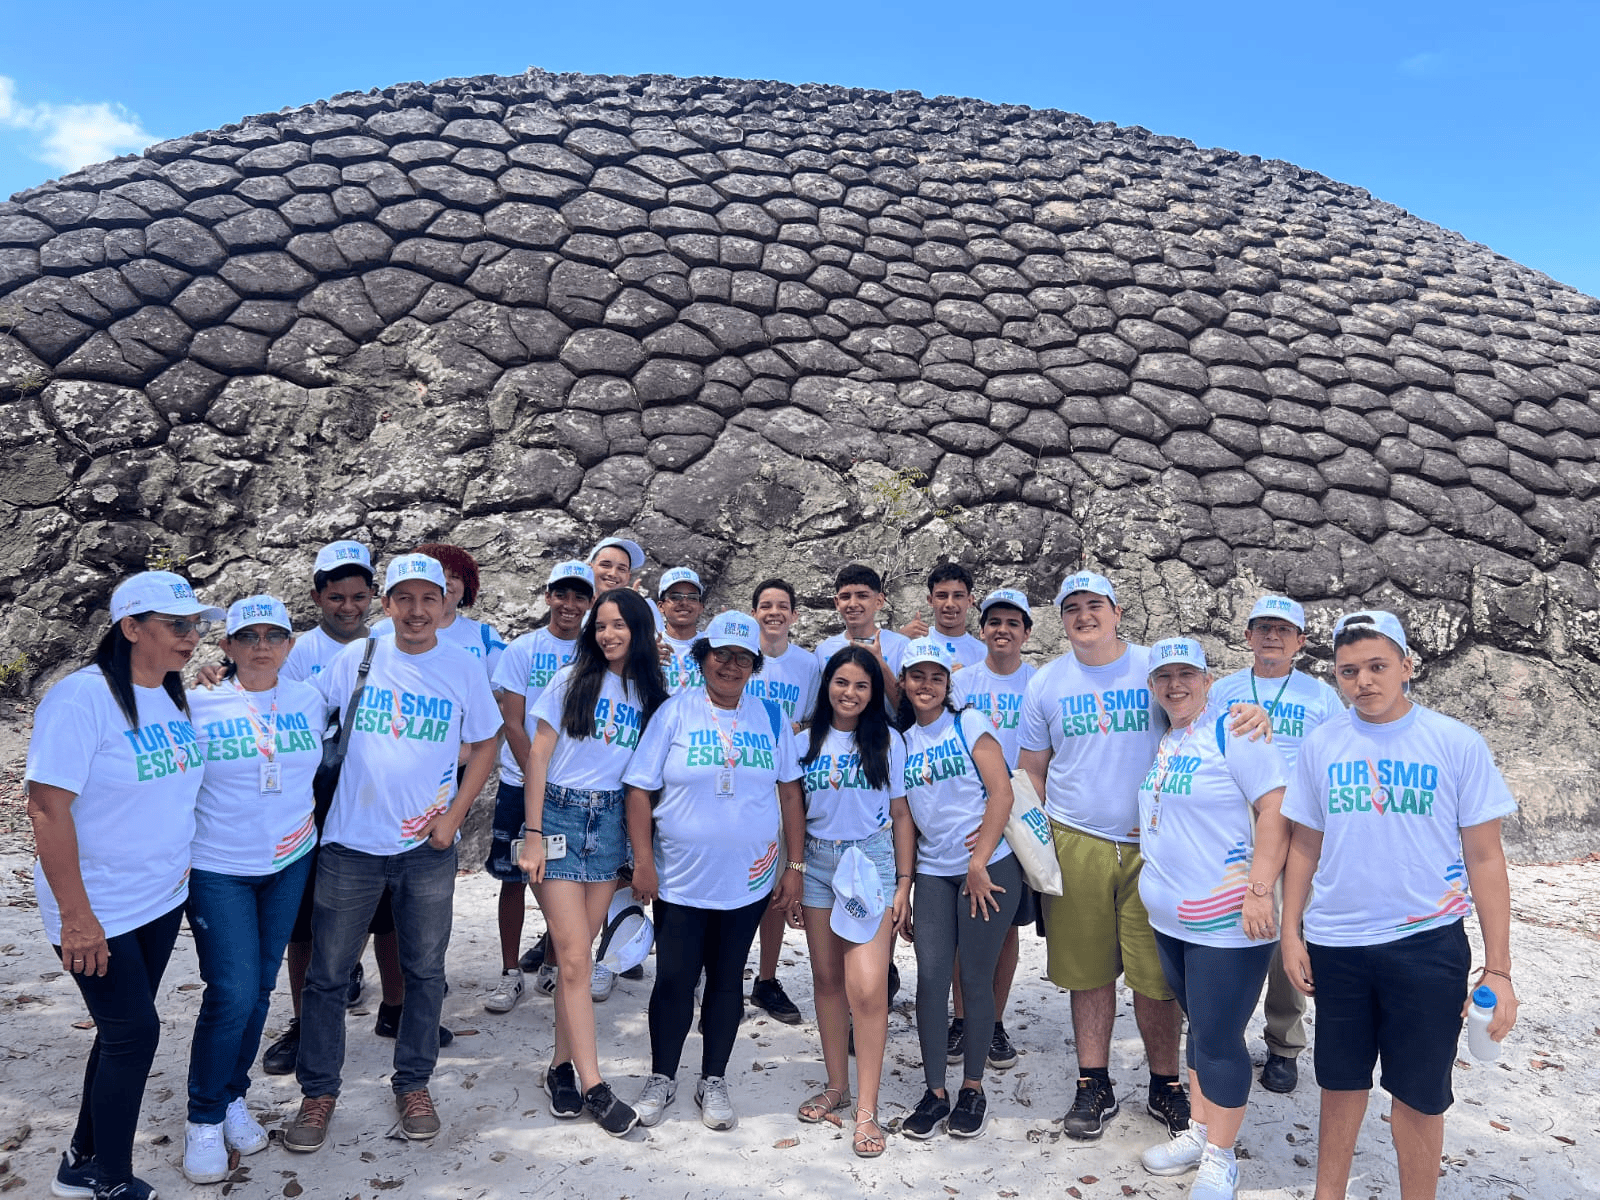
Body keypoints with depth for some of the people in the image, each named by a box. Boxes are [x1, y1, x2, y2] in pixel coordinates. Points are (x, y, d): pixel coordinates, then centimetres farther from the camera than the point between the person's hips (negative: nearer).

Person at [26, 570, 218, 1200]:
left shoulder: (176, 696, 3)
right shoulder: (82, 697, -21)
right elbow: (47, 806, -22)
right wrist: (76, 916, -22)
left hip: (162, 898, 7)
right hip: (97, 909, -7)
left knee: (125, 1030, 16)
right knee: (134, 1032, -2)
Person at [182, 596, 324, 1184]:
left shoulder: (310, 700, 0)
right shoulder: (198, 704, -10)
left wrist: (311, 817, 7)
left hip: (290, 864, 4)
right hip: (217, 870, -3)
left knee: (261, 986, 13)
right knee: (233, 993, -7)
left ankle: (233, 1097, 33)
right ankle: (204, 1118, 14)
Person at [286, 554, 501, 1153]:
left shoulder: (465, 669, -2)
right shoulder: (355, 658, -2)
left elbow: (484, 745, 5)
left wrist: (454, 815, -3)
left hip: (428, 847, 0)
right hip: (351, 840, 0)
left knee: (424, 971, 11)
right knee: (328, 972, 8)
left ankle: (413, 1082, 30)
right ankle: (319, 1090, 26)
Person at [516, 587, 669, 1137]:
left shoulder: (651, 695, 6)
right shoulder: (572, 681, -2)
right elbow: (538, 755, -3)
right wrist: (532, 835, -7)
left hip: (612, 823, 3)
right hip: (560, 815, -3)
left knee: (577, 955, 8)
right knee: (576, 958, -4)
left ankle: (563, 1066, 22)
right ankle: (593, 1085, 3)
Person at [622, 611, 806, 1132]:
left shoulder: (771, 717, 3)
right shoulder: (675, 712, -4)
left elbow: (790, 793, 7)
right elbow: (640, 791, -3)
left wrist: (795, 865, 3)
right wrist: (643, 862, -7)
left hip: (749, 878, 2)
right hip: (680, 878, -2)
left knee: (727, 979, 12)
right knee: (674, 980, 5)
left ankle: (713, 1082, 28)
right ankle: (662, 1079, 26)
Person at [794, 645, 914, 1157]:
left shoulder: (887, 740, 1)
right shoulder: (809, 740, 7)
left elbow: (901, 814, 1)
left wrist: (904, 883, -2)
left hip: (871, 860, -3)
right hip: (818, 862, 3)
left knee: (867, 986, -12)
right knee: (827, 978, 10)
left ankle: (866, 1110, -3)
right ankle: (836, 1085, 26)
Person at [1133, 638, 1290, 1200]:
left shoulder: (1232, 731, -13)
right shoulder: (1163, 741, 10)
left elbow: (1276, 809, -19)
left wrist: (1259, 891, -24)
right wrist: (1154, 883, 17)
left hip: (1226, 922, -7)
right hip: (1170, 919, 7)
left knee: (1218, 1038, 1)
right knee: (1200, 1028, 19)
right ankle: (1197, 1134, 32)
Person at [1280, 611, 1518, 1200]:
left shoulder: (1457, 744, -7)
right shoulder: (1322, 744, 1)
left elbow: (1484, 857, -4)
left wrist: (1498, 968, -5)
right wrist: (1290, 932, 4)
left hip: (1426, 944, -2)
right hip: (1335, 942, 3)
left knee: (1418, 1095, 9)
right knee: (1341, 1083, 17)